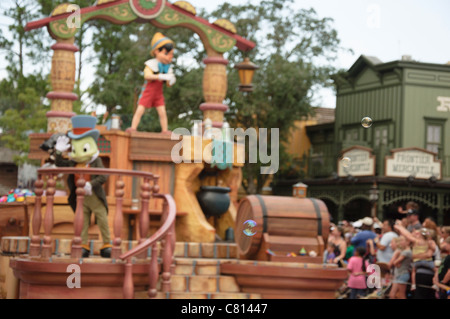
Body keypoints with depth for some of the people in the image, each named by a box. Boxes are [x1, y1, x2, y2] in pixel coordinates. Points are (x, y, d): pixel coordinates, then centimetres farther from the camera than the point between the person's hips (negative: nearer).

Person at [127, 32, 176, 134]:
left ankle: (165, 130, 3)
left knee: (162, 112, -2)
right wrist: (161, 76, -38)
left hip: (158, 94, 4)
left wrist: (171, 81, -21)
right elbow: (147, 76, -29)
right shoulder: (151, 64, -11)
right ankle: (133, 128, -6)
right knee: (140, 110, -8)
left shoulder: (167, 68, 3)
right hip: (148, 92, -4)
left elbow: (168, 84, 5)